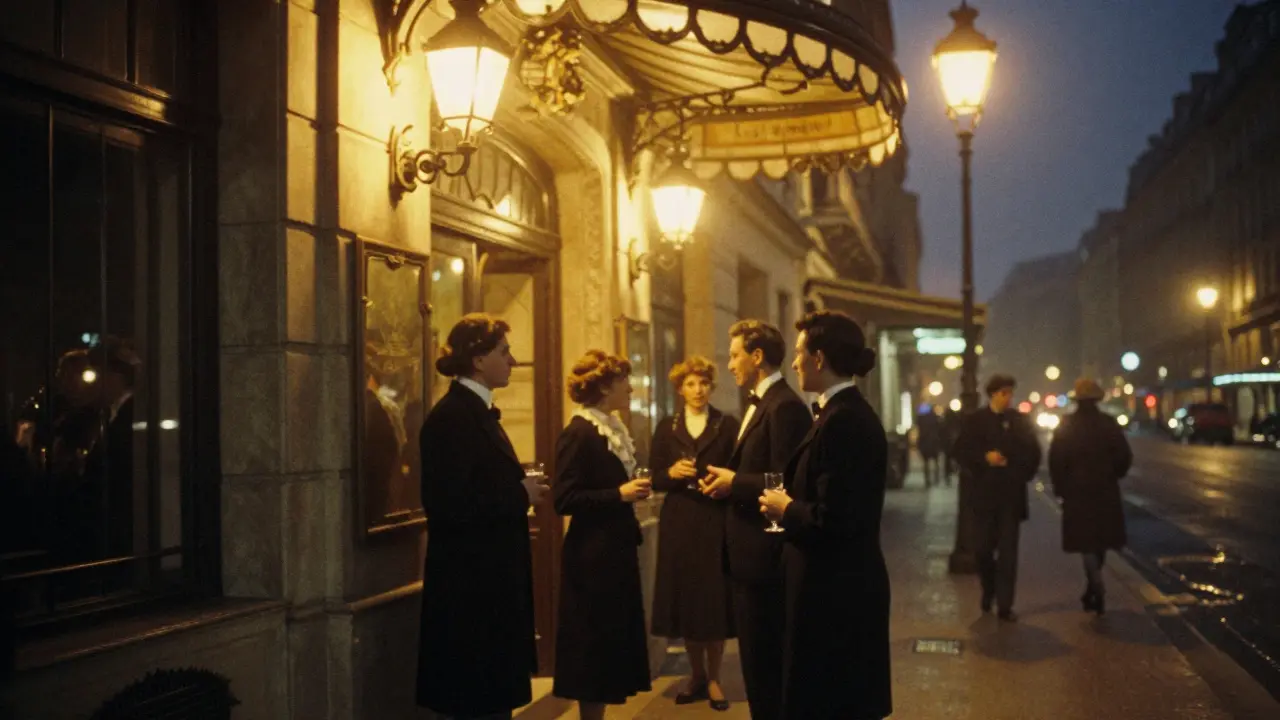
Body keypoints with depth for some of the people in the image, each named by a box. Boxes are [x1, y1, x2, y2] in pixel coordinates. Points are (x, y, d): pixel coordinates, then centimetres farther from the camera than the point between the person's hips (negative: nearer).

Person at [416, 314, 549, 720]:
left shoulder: (477, 411, 13)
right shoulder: (452, 417, -17)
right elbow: (450, 504, -25)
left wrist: (521, 490, 4)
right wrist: (520, 495, -17)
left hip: (490, 579, 10)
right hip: (470, 583, -10)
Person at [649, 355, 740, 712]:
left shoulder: (728, 425, 3)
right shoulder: (667, 427, 8)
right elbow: (655, 479, 6)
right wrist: (672, 473, -14)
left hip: (716, 522, -2)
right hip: (679, 522, 2)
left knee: (715, 599, -1)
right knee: (685, 597, 5)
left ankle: (714, 678, 13)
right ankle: (697, 674, 20)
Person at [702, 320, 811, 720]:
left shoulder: (785, 406, -17)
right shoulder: (760, 404, 16)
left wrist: (734, 482, -13)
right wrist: (726, 481, 3)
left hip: (765, 556, -10)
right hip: (749, 553, 10)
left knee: (767, 661, -1)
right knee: (758, 658, 17)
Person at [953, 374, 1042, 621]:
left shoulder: (1020, 420, 6)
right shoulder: (975, 421, 3)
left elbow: (1033, 452, 9)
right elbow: (961, 451, -2)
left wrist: (1022, 476, -1)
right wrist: (984, 458, -16)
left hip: (1011, 494, 0)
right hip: (984, 493, 0)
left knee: (1008, 551, -2)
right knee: (983, 548, 4)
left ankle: (1005, 605, 1)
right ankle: (988, 590, 30)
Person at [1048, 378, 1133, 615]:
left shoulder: (1066, 426, -6)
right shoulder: (1109, 423, -1)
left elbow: (1056, 461, -8)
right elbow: (1125, 457, -3)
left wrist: (1060, 487, 3)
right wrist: (1112, 476, 13)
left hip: (1077, 492, -2)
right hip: (1106, 492, 2)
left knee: (1086, 542, 0)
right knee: (1100, 540, 16)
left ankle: (1097, 589, -15)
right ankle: (1093, 590, 25)